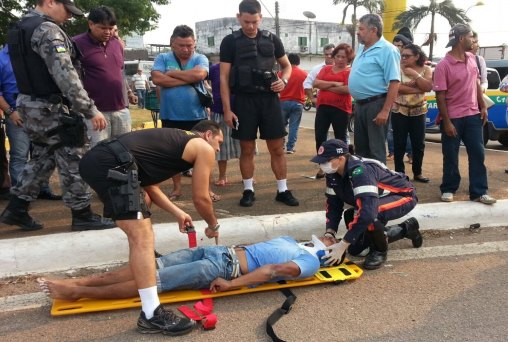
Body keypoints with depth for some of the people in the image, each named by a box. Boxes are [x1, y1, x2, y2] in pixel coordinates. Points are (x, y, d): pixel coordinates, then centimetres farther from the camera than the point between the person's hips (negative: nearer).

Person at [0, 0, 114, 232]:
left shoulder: (20, 28, 13)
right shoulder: (48, 30, -18)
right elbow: (65, 76, -26)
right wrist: (90, 110, -26)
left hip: (29, 105, 9)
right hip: (50, 108, -9)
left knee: (42, 159, 19)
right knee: (74, 161, 0)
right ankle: (82, 215, 9)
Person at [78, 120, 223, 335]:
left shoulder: (175, 139, 34)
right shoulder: (204, 149, 12)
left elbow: (149, 185, 33)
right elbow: (200, 198, 14)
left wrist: (177, 213, 32)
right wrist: (213, 226, 31)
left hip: (95, 159, 10)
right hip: (112, 165, -10)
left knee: (142, 203, 33)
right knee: (142, 238, -12)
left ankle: (144, 258, 46)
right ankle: (152, 315, -13)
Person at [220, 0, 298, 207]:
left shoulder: (271, 39, 8)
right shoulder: (230, 41, 1)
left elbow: (287, 66, 19)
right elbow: (224, 77, -1)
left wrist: (283, 81, -4)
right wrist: (227, 109, -8)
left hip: (269, 99, 2)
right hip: (244, 100, -2)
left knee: (277, 148, 3)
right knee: (247, 149, 5)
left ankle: (283, 190, 14)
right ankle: (248, 190, 18)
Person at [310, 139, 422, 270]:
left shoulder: (359, 170, -37)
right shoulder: (333, 173, -11)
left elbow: (367, 211, -46)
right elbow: (333, 203, -3)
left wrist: (343, 244, -42)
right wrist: (329, 234, -17)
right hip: (381, 199, 9)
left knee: (369, 214, -40)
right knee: (355, 248, 9)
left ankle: (380, 251, -8)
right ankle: (406, 228, 25)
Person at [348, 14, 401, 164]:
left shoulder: (387, 50, -13)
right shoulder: (362, 48, 13)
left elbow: (394, 83, -19)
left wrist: (385, 111, -24)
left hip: (376, 104, -9)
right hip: (359, 104, 9)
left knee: (376, 150, -2)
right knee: (361, 147, 17)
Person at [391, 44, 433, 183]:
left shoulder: (426, 69, 2)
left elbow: (428, 87, -13)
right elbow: (396, 87, -19)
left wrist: (414, 74, -16)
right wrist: (417, 89, -17)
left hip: (418, 112, 2)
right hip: (399, 111, -2)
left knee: (419, 144, 6)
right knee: (399, 144, 1)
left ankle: (417, 173, 19)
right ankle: (399, 173, 13)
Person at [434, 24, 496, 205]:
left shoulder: (472, 58, 6)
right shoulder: (443, 65, -14)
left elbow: (476, 83, 16)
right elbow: (440, 96, -15)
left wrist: (483, 107, 10)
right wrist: (446, 122, -16)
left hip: (473, 115, 6)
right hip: (453, 118, -6)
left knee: (478, 154, 5)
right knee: (451, 157, 5)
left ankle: (479, 192, 12)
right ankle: (448, 189, 21)